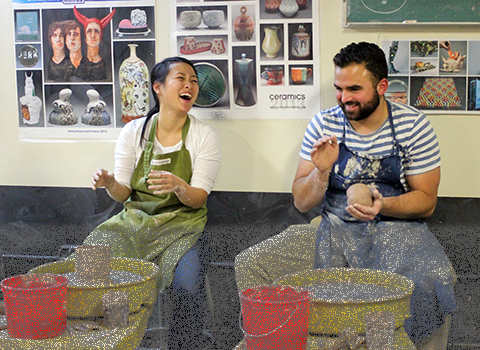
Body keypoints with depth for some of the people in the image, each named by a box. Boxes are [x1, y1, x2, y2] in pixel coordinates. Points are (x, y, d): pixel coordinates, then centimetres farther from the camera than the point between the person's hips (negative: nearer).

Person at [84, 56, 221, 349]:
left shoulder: (204, 136, -1)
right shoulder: (134, 131, 3)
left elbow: (198, 199, -7)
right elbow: (122, 193, 5)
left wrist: (178, 186, -29)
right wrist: (109, 183, -19)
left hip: (182, 223, -2)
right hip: (135, 220, 2)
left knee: (188, 286, -32)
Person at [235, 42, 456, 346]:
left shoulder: (413, 125, -3)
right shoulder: (324, 125, 3)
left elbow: (426, 201, 0)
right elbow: (302, 203, 6)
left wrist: (382, 206, -20)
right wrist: (322, 172, -16)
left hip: (396, 227, -2)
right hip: (333, 230, 3)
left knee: (431, 280, -36)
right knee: (249, 264, -15)